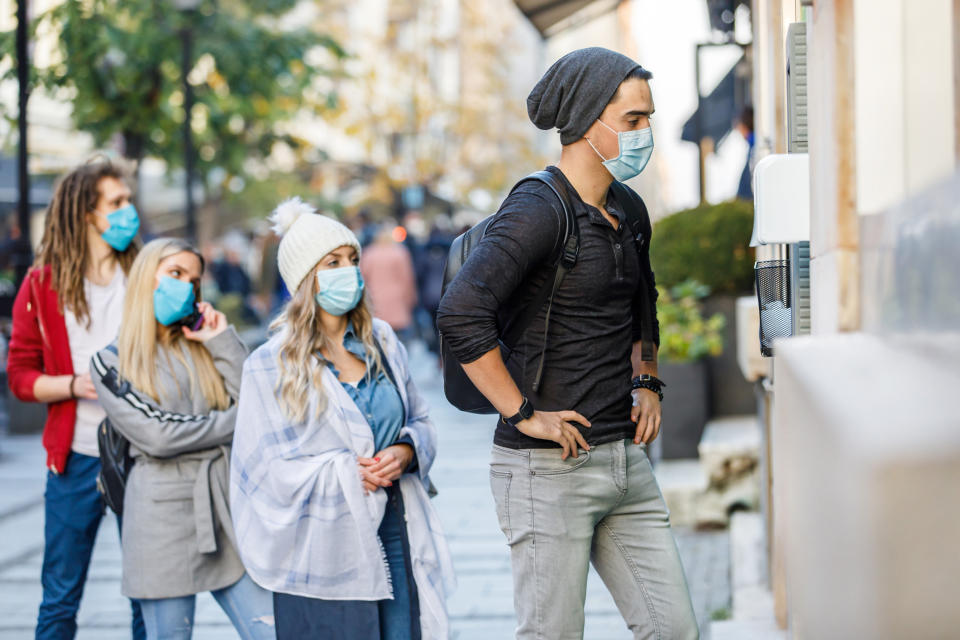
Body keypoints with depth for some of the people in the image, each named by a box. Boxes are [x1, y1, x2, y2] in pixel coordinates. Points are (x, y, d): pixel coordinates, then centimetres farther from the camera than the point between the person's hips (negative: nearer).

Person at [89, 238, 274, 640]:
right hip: (164, 509, -4)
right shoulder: (111, 362, 2)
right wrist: (233, 422, -4)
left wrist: (222, 342, 1)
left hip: (224, 504, 4)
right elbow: (156, 435, -11)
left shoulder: (202, 348, 16)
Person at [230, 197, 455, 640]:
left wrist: (405, 451, -5)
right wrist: (348, 474, -15)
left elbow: (420, 421, 17)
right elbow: (267, 468, -7)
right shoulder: (271, 365, -3)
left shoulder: (381, 341, 11)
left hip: (395, 535, 4)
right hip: (323, 553, -4)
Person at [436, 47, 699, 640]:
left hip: (626, 458, 8)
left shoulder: (626, 212, 12)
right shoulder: (539, 210, -14)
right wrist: (523, 416, -21)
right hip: (550, 466, -8)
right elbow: (460, 313, -27)